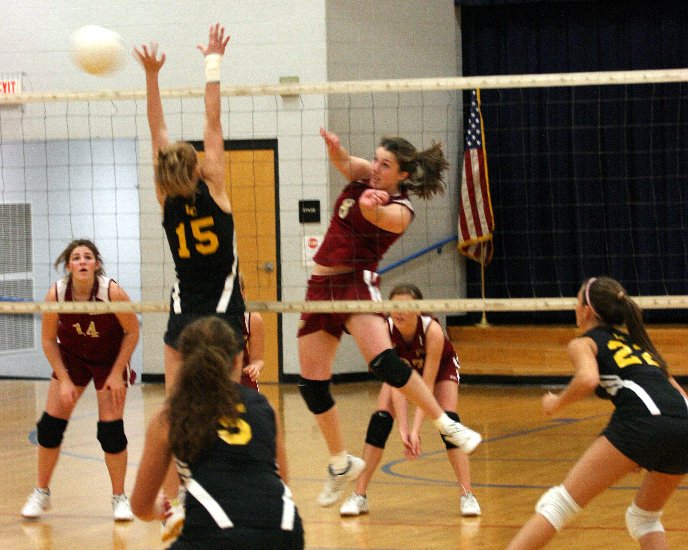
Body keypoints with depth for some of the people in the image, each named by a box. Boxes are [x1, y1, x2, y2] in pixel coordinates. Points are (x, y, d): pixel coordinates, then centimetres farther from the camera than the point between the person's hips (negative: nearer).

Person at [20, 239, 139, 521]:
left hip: (110, 359, -2)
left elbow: (132, 332, -14)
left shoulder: (112, 291, -28)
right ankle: (41, 493, 16)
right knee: (50, 425, -2)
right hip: (71, 358, 2)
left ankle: (119, 498, 8)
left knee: (111, 430, -9)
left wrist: (117, 373, -15)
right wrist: (64, 380, -12)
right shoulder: (55, 294, -22)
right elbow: (48, 340, -9)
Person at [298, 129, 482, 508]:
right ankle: (341, 464, 23)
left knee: (382, 361, -30)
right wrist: (334, 147, -37)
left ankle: (448, 425, -15)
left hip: (358, 283, -6)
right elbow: (343, 161, -12)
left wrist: (369, 204, -57)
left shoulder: (399, 211, -10)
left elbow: (378, 216, -33)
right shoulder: (366, 176, 7)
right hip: (320, 287, 6)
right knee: (311, 385, 5)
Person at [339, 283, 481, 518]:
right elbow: (395, 384, -33)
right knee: (380, 419, -16)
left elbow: (427, 385, -37)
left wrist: (416, 430, -44)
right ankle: (359, 496, -11)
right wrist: (403, 429, -41)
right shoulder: (386, 330, -34)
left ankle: (467, 495, -17)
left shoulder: (433, 330, -39)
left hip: (441, 366, -2)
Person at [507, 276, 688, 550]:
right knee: (644, 517, 27)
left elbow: (588, 378, -7)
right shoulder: (636, 341, 34)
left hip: (643, 422, -6)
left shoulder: (584, 342, 15)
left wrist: (557, 402, 9)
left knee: (560, 501, 1)